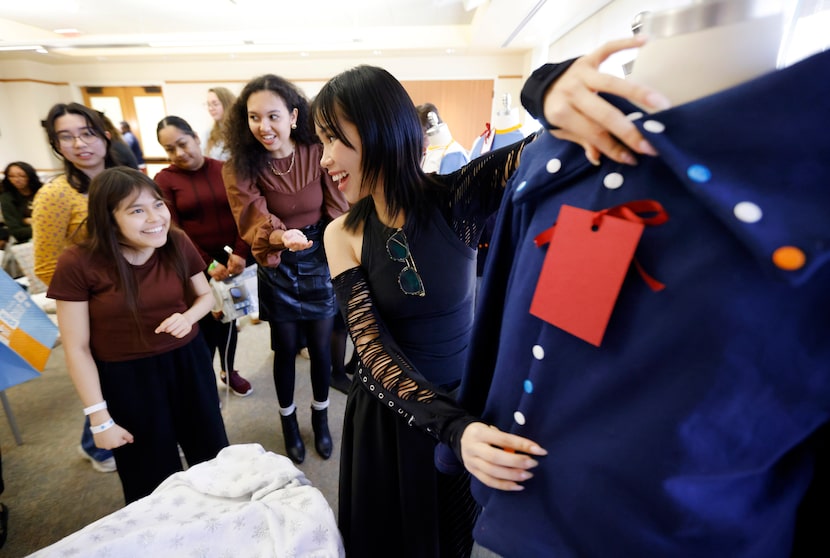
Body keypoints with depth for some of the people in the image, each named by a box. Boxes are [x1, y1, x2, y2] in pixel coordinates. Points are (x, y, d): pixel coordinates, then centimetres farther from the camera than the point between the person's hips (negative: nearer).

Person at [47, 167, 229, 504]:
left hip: (188, 363, 3)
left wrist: (188, 317, -17)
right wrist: (99, 418, -10)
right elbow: (77, 349, -12)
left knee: (212, 456, 22)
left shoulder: (177, 243, -11)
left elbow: (206, 295, 6)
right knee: (152, 483, 17)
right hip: (126, 379, -3)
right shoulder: (78, 264, -19)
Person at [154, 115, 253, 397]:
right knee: (206, 324, 4)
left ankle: (229, 371, 36)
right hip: (196, 268, -2)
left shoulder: (224, 170, 2)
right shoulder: (164, 179, -2)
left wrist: (240, 253, -14)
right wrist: (208, 264, -15)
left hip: (232, 262, 2)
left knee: (229, 319, 15)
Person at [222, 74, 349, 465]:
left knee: (320, 346, 13)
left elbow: (338, 211, -6)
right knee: (285, 349, 14)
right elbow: (254, 220, -22)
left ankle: (321, 417, 39)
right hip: (277, 269, 0)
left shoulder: (318, 154, -10)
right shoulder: (239, 167, -10)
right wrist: (282, 237, -43)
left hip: (320, 262, 0)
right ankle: (289, 422, 39)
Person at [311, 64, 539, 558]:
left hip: (467, 402, -1)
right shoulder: (343, 235, -13)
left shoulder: (457, 198, -18)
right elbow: (373, 350, -21)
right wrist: (454, 426, -36)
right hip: (387, 416, 2)